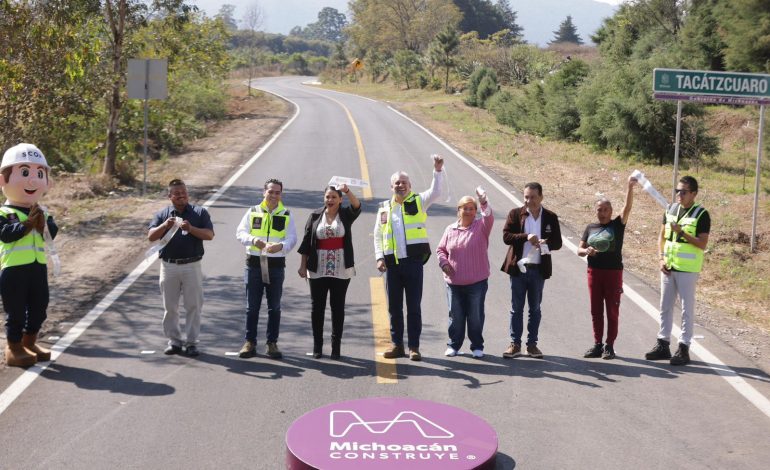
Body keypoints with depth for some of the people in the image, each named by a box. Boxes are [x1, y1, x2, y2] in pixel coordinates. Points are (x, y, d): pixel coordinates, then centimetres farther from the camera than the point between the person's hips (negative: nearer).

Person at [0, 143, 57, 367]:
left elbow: (53, 232, -3)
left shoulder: (43, 212, 9)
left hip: (38, 267, 6)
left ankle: (29, 342, 31)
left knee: (39, 307, 15)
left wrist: (43, 224, -21)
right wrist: (28, 224, -24)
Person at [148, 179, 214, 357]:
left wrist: (191, 229, -19)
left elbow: (210, 234, -5)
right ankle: (174, 341, 18)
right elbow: (151, 237, 0)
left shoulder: (200, 212, 5)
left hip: (192, 265, -1)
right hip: (169, 266, 2)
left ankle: (191, 342, 10)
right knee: (170, 307, 7)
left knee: (193, 306, 1)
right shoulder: (162, 214, 8)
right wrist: (165, 226, -17)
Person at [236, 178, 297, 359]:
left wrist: (280, 246, -23)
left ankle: (272, 343, 15)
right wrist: (253, 240, -21)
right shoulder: (252, 212, 6)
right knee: (252, 306, 4)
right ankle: (250, 343, 12)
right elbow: (240, 233, 0)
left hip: (276, 265, 0)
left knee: (274, 307, 6)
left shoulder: (286, 215, 6)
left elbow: (292, 239, -1)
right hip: (254, 264, 0)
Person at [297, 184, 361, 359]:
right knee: (317, 307, 4)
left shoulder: (346, 215, 3)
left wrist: (348, 191, -36)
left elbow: (357, 206, -19)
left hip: (341, 269, -1)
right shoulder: (315, 216, 5)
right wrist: (303, 265, 3)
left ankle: (336, 346, 11)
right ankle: (317, 345, 14)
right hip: (318, 269, 1)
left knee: (338, 307, 3)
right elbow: (306, 242, 6)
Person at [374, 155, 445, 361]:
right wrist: (379, 257, 2)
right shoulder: (384, 208, 12)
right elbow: (377, 235, 14)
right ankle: (397, 345, 18)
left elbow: (435, 192, -12)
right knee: (394, 307, 8)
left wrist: (437, 171, -24)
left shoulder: (418, 202, 6)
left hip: (413, 262, -3)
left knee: (414, 307, 1)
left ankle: (414, 347, 7)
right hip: (392, 264, 3)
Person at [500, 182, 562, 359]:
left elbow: (557, 242, 3)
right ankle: (515, 344, 10)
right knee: (516, 308, 4)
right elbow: (506, 236, -7)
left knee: (535, 309, 9)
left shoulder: (551, 217, 4)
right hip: (518, 268, -1)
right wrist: (526, 237, -21)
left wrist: (546, 243, -19)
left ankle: (532, 344, 17)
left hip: (538, 269, 1)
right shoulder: (515, 214, 1)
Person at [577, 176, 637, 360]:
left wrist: (630, 187, -27)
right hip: (594, 272, 3)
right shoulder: (590, 228, 10)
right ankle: (597, 344, 15)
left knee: (612, 310, 2)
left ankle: (610, 346, 8)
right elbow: (579, 250, 11)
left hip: (613, 272, -3)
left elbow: (627, 207, -14)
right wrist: (587, 251, -12)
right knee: (596, 310, 7)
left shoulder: (617, 224, 1)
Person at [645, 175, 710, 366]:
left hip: (687, 269, -6)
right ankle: (663, 344, 19)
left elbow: (702, 244, -14)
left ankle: (683, 348, 6)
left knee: (687, 309, 1)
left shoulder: (701, 214, -8)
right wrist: (662, 258, 2)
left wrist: (682, 232, -21)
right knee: (665, 307, 11)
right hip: (668, 267, 6)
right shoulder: (671, 209, 9)